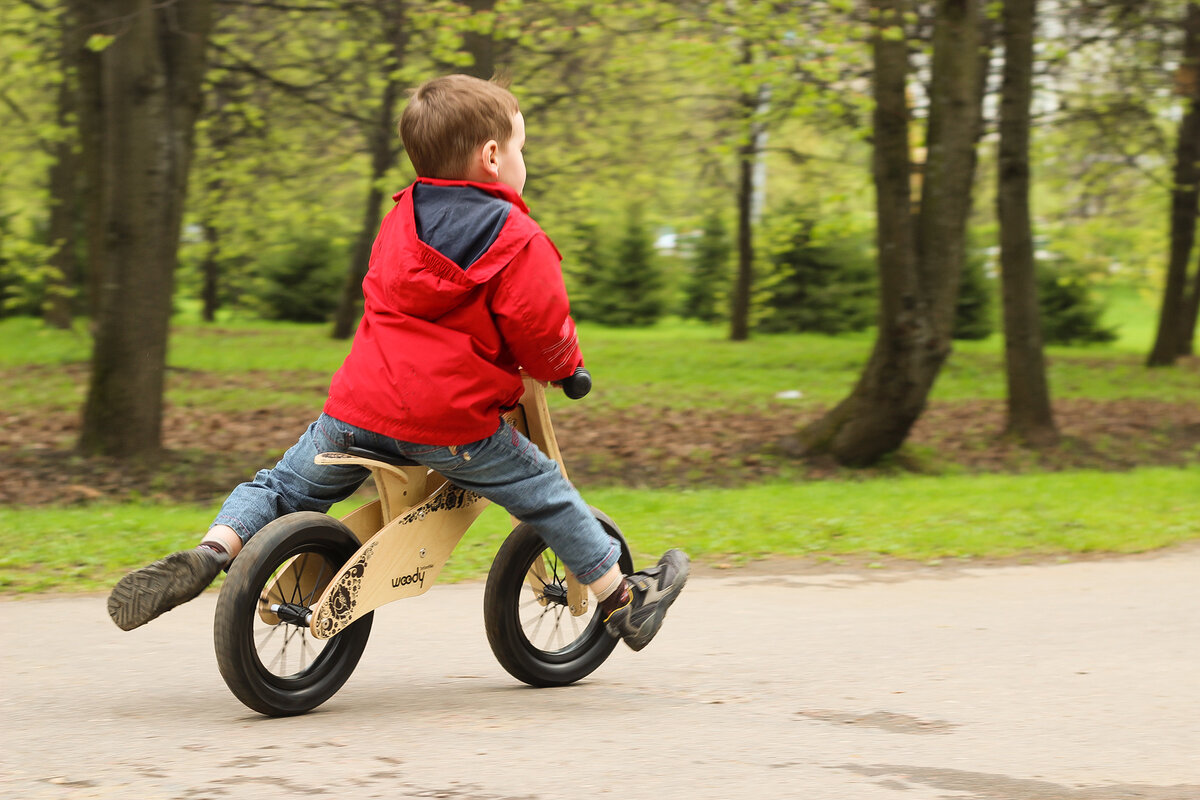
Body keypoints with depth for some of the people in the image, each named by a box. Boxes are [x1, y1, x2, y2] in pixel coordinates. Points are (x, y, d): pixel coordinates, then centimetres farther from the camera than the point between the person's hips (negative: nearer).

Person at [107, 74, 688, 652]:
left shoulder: (400, 218, 15)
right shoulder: (518, 241, -5)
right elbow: (542, 334, -8)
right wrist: (565, 367, 15)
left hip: (358, 409, 4)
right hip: (453, 422, -4)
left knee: (285, 487, 19)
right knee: (547, 494, 14)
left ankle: (211, 552, -5)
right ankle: (621, 600, 25)